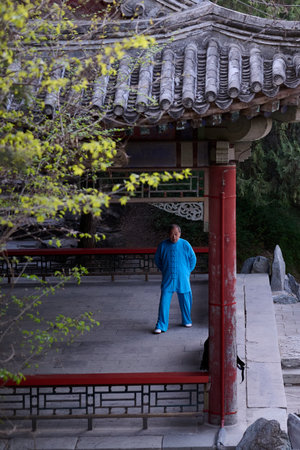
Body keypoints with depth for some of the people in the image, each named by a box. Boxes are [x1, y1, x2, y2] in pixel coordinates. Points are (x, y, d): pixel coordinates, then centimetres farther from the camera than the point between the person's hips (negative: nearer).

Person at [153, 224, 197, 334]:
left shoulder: (185, 245, -5)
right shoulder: (163, 245, -4)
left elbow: (192, 259, 10)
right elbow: (157, 260, 13)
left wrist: (187, 272, 10)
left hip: (182, 279, 0)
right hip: (168, 279, 0)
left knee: (185, 301, 11)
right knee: (164, 302, -7)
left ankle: (187, 321, 33)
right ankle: (160, 326, -3)